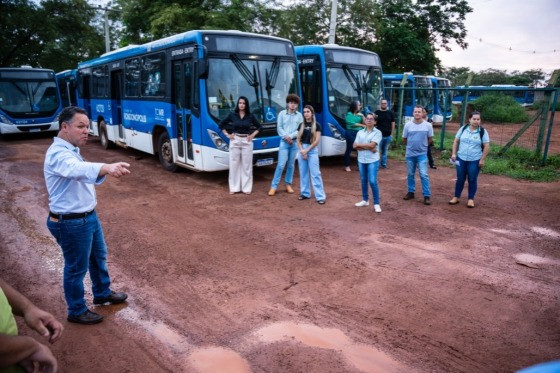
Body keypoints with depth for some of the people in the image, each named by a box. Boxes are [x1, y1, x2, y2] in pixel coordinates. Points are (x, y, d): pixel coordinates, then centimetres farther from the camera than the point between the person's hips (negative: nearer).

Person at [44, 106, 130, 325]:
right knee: (76, 268, 7)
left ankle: (102, 293, 46)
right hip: (71, 223, -10)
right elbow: (80, 169, -49)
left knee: (98, 256, 25)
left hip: (88, 215, 10)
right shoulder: (58, 154, -25)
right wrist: (107, 168, -66)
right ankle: (77, 312, 27)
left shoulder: (70, 151, 9)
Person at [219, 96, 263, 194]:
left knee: (246, 165, 3)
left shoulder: (250, 116, 2)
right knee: (234, 164, 3)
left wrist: (253, 135, 1)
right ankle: (234, 187, 11)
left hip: (247, 142, 0)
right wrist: (227, 135, 1)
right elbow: (221, 125, 10)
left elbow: (260, 127, 12)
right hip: (234, 141, 0)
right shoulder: (232, 115, 1)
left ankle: (247, 187, 11)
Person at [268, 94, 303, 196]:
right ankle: (274, 186, -1)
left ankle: (288, 184, 20)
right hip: (284, 142, -2)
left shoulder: (299, 115, 5)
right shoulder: (282, 113, 3)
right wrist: (286, 137, -14)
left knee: (291, 165, 8)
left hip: (295, 142, 2)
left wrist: (290, 136, -13)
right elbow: (279, 128, 0)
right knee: (281, 164, -7)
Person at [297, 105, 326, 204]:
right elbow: (298, 140, 9)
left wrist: (307, 150, -10)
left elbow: (317, 140, -8)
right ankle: (305, 193, 20)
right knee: (303, 173, 9)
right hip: (302, 150, 5)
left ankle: (321, 196, -6)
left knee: (315, 173, -7)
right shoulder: (301, 125, 10)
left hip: (312, 150, -5)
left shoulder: (316, 125, -2)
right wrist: (301, 150, -6)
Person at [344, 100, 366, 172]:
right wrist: (361, 125, -4)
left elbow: (365, 123, 8)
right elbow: (352, 124, -12)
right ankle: (347, 165, 11)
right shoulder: (349, 114, -4)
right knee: (349, 149, 1)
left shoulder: (360, 114, 13)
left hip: (359, 133, 5)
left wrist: (362, 116, -7)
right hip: (351, 133, -5)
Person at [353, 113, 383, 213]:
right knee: (363, 181, 13)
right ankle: (365, 200, 27)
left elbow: (372, 145, -17)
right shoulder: (360, 132, 8)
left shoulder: (377, 132, -4)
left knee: (373, 181, -9)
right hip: (361, 160, 5)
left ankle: (376, 203, -2)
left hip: (373, 160, -4)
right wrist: (368, 148, -13)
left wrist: (360, 145, -5)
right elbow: (355, 146, -3)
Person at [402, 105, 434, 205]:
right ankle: (411, 192, 26)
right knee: (410, 174, 13)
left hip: (422, 154, -2)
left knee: (424, 175, -7)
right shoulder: (408, 125, -3)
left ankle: (427, 196, -2)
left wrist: (422, 145, 8)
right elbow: (404, 139, 7)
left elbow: (430, 139, 5)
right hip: (410, 154, 2)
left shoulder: (428, 125, -6)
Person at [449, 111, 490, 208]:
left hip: (475, 161, -2)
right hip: (461, 159, 2)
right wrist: (454, 153, 1)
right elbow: (456, 141, 9)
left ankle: (471, 199, 16)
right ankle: (456, 197, 20)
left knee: (472, 180, 5)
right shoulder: (463, 129, 2)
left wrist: (482, 159, -9)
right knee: (460, 179, 10)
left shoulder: (483, 132, -5)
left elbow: (486, 146, -5)